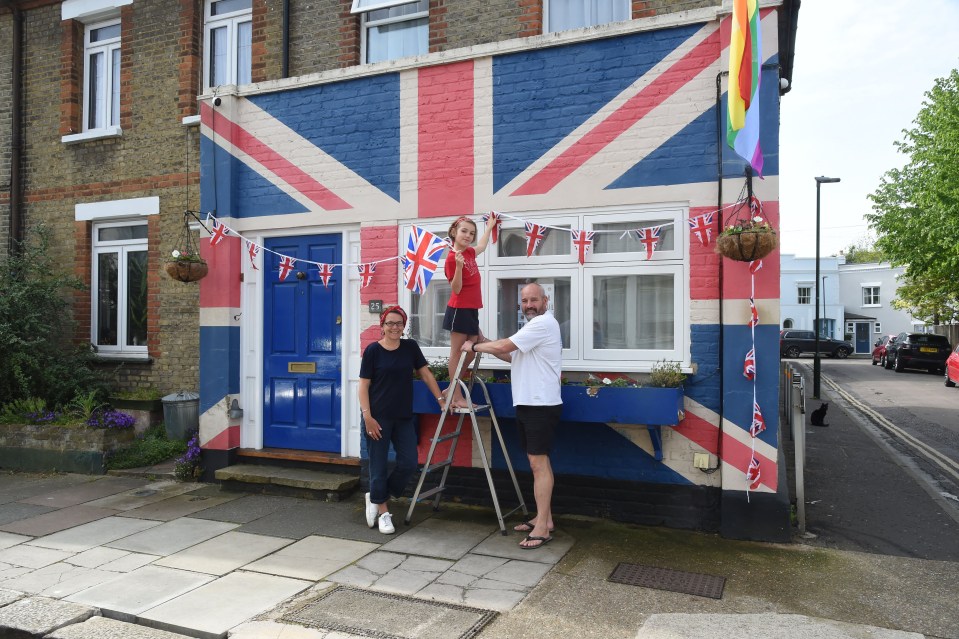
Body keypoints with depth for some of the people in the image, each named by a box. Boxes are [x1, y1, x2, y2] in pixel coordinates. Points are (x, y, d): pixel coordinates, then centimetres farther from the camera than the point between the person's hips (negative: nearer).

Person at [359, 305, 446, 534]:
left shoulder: (410, 347, 6)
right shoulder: (373, 350, -5)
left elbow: (426, 374, 11)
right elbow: (364, 385, -6)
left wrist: (441, 399, 4)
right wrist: (367, 416, -13)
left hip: (404, 417, 4)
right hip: (378, 417, -4)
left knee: (409, 463, 2)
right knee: (378, 464, 3)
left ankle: (376, 498, 23)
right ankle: (383, 511, 18)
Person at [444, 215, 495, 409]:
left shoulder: (469, 252, 10)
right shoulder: (452, 258, -13)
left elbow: (482, 246, 35)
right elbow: (456, 289, -15)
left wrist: (489, 227, 46)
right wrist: (459, 266, -28)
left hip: (471, 309, 9)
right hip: (459, 309, -9)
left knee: (471, 350, 11)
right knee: (457, 352, -4)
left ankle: (451, 389, 19)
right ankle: (456, 397, 1)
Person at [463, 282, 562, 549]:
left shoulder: (543, 322, -13)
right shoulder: (536, 325, 21)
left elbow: (504, 346, -17)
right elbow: (515, 356, 23)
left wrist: (475, 346, -2)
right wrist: (485, 346, 13)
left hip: (541, 404, -10)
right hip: (528, 403, 11)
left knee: (538, 462, -10)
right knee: (539, 461, 14)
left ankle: (542, 528, -7)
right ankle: (544, 518, 22)